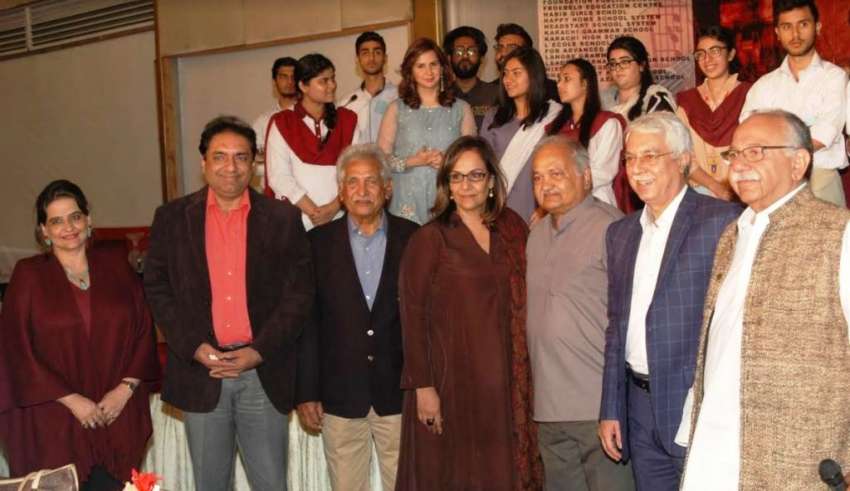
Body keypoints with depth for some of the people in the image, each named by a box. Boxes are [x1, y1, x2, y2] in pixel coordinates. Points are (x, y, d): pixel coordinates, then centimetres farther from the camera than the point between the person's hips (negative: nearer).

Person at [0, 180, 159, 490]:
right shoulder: (28, 275, 1)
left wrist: (126, 388, -6)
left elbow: (144, 329, 6)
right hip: (55, 420, -1)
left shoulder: (115, 263, 7)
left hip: (118, 414, 2)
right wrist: (71, 399, -9)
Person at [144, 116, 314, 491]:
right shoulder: (172, 218, 4)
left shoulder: (283, 218, 1)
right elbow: (157, 289, 2)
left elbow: (299, 293, -2)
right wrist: (194, 348, -10)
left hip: (264, 372, 0)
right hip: (200, 370, 1)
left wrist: (259, 351, -11)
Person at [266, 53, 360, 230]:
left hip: (339, 219, 2)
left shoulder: (348, 121, 9)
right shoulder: (282, 124, 2)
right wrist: (313, 212, -12)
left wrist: (333, 207, -12)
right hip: (295, 221, -2)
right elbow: (278, 176, -7)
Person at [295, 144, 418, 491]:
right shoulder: (318, 242, 0)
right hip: (340, 396, 0)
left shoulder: (413, 239, 0)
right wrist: (306, 392, -2)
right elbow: (307, 321, 0)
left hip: (398, 393, 0)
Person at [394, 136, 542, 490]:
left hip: (504, 380, 4)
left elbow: (518, 304, 8)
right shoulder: (429, 239, -5)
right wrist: (423, 386, -13)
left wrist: (520, 377, 0)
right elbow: (413, 316, -8)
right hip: (451, 379, -4)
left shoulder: (513, 229, 7)